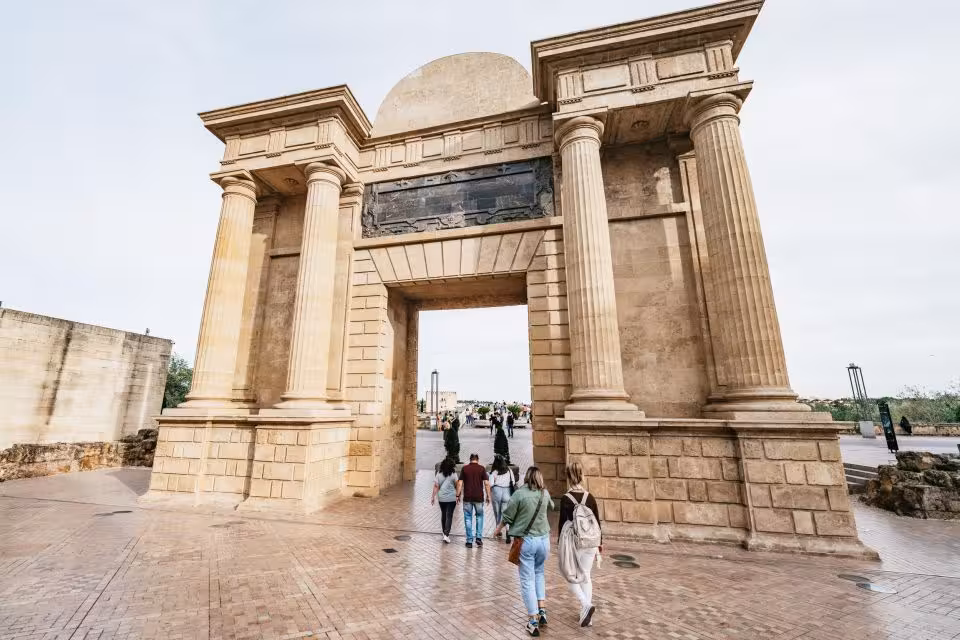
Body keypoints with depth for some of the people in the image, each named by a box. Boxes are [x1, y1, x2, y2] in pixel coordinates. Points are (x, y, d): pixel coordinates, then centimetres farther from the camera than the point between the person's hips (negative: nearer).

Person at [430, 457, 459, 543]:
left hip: (441, 498, 3)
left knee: (443, 515, 18)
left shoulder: (439, 474, -1)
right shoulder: (453, 474, -8)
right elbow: (457, 486, -4)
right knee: (449, 516, 2)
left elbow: (436, 486, -3)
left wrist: (433, 496, 3)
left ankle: (444, 532, 29)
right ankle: (446, 535, -6)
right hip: (451, 498, -3)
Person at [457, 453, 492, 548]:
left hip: (467, 498, 0)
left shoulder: (464, 468, 0)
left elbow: (460, 483, -3)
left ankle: (469, 541, 10)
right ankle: (479, 537, 10)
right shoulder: (482, 469, -1)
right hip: (479, 497, 0)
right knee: (479, 516, 18)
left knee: (468, 518, 9)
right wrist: (488, 496, 2)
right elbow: (486, 483, -5)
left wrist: (458, 495, 4)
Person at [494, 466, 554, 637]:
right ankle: (542, 611, 22)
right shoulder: (545, 493, -2)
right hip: (544, 539, 4)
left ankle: (533, 622, 14)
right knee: (539, 573, 26)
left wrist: (498, 529, 12)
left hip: (525, 540, -4)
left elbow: (507, 516, -6)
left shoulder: (520, 493, -14)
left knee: (527, 580, 9)